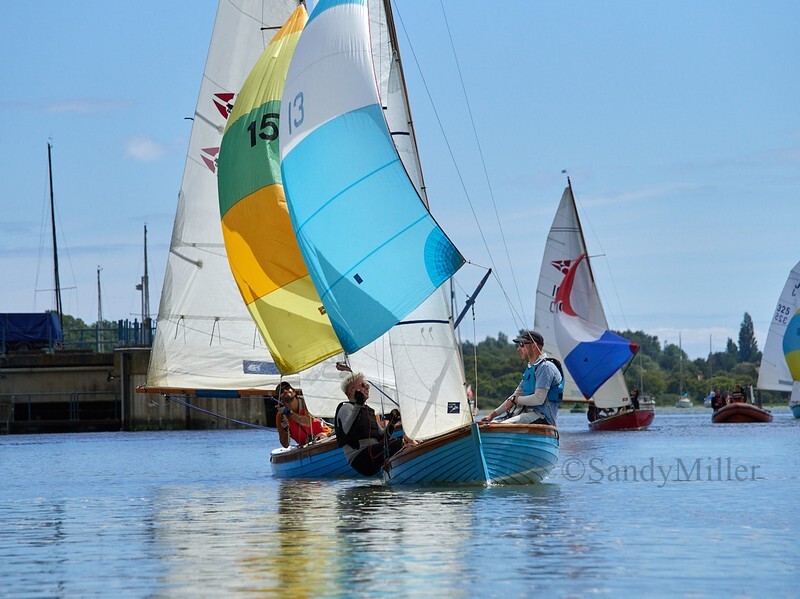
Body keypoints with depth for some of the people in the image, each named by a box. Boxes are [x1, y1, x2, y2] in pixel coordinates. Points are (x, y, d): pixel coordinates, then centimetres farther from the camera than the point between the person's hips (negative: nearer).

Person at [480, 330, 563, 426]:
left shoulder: (545, 367, -12)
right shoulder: (530, 368, 20)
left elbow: (539, 399, -20)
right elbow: (517, 395, 24)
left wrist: (515, 400, -5)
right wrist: (492, 415, 17)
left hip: (542, 417, -10)